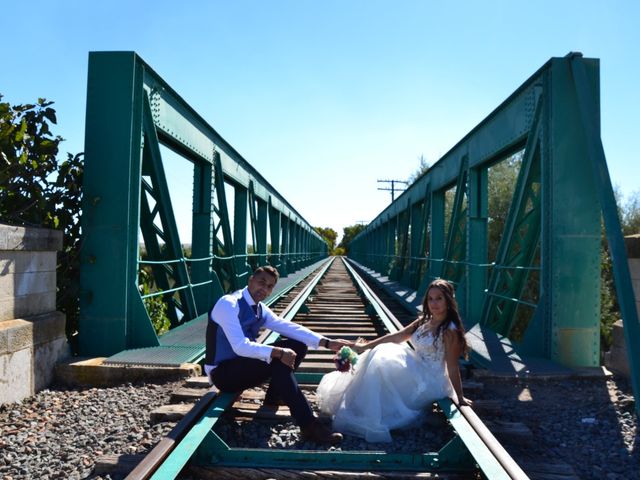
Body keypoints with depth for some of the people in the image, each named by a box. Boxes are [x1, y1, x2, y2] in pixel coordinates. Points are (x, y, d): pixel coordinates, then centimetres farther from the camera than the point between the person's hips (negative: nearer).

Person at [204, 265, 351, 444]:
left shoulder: (260, 309, 4)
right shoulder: (228, 304, -21)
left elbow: (289, 327, -5)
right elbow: (240, 346, -31)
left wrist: (327, 342, -15)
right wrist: (278, 352, -40)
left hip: (243, 361, 9)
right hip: (223, 372, -8)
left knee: (298, 345, 0)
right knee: (279, 363, -31)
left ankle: (274, 396, 9)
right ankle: (309, 426, -27)